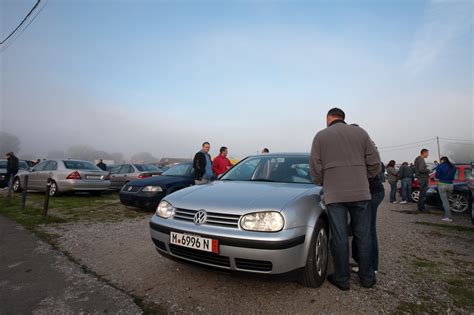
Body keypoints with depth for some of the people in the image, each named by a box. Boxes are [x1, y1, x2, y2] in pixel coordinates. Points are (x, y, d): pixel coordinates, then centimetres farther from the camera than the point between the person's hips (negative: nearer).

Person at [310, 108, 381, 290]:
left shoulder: (320, 136, 3)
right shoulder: (360, 132, 8)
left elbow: (315, 168, 0)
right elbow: (375, 163, 5)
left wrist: (320, 183, 18)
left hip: (334, 194, -2)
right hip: (360, 192, 2)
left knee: (339, 237, 6)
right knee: (363, 236, 13)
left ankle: (342, 279, 18)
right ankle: (367, 277, 26)